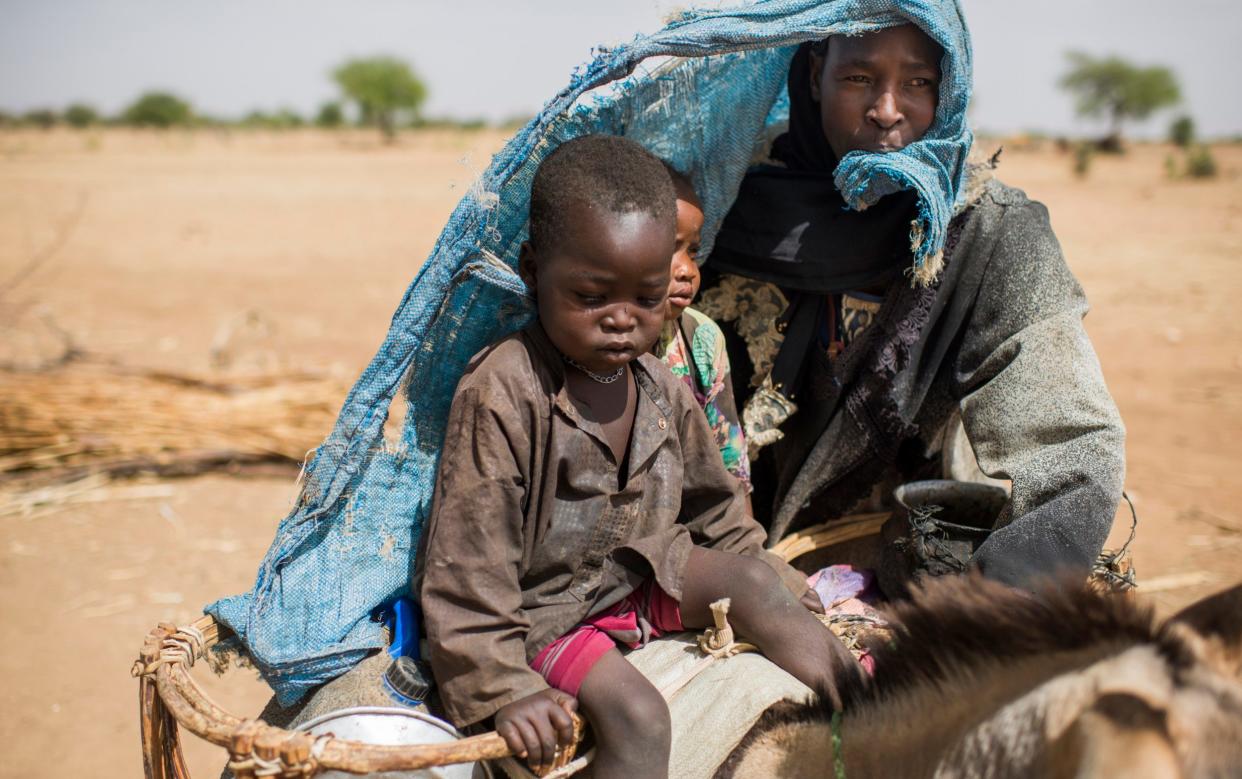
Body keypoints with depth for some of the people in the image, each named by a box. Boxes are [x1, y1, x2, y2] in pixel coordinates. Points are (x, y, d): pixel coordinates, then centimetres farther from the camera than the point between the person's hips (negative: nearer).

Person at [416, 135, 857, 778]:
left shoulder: (663, 392, -2)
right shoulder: (501, 394, -25)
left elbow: (714, 508, 14)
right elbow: (468, 558, -24)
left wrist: (784, 596, 16)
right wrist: (505, 689, -26)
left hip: (640, 574, 7)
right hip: (543, 608, -7)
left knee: (753, 578, -5)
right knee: (638, 714, -24)